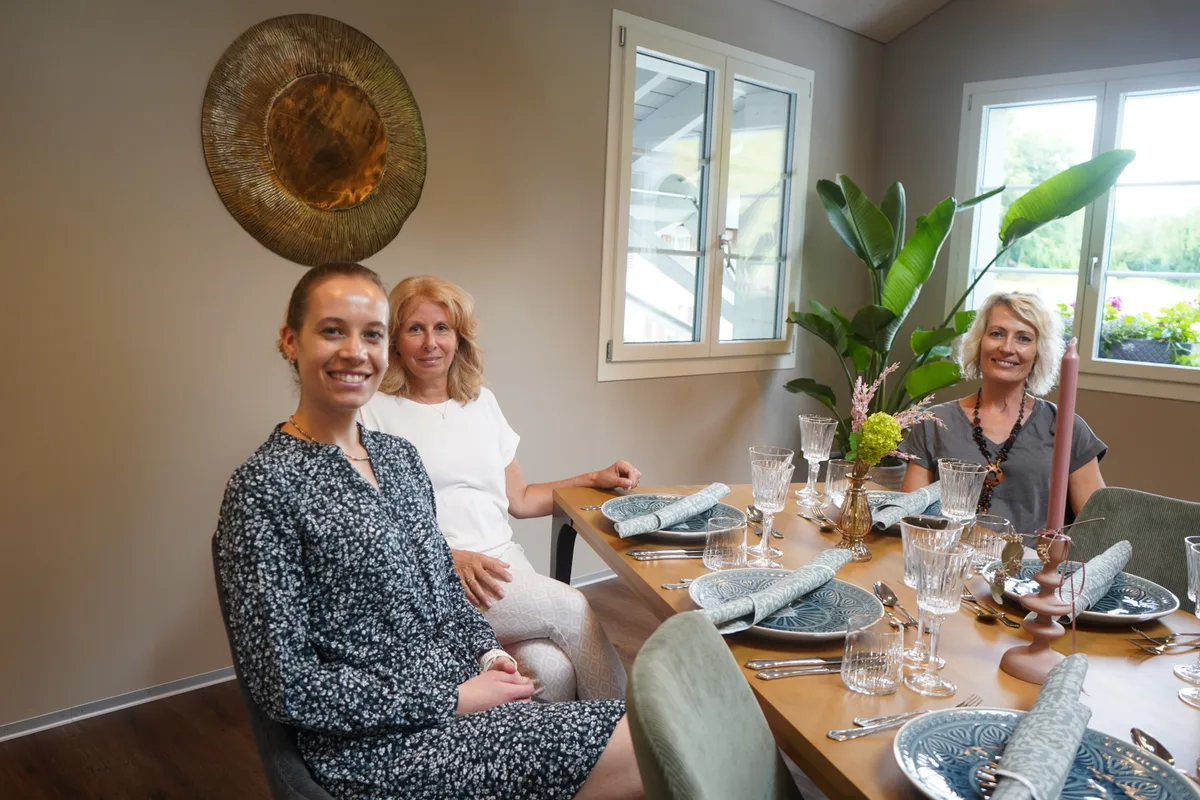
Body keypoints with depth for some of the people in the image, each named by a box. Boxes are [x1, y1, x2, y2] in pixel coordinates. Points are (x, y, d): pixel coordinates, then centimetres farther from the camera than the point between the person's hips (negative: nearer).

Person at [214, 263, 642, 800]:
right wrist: (452, 699, -16)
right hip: (377, 747, -7)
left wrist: (488, 654, -1)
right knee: (645, 751, -15)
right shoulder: (264, 488, -15)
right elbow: (286, 685, -16)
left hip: (463, 691, 7)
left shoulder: (399, 455, 8)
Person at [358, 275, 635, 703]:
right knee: (570, 606, -26)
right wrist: (450, 557, -18)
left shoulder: (481, 401, 19)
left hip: (504, 562, 4)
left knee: (554, 668, -28)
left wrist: (595, 479, 13)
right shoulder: (374, 411, 2)